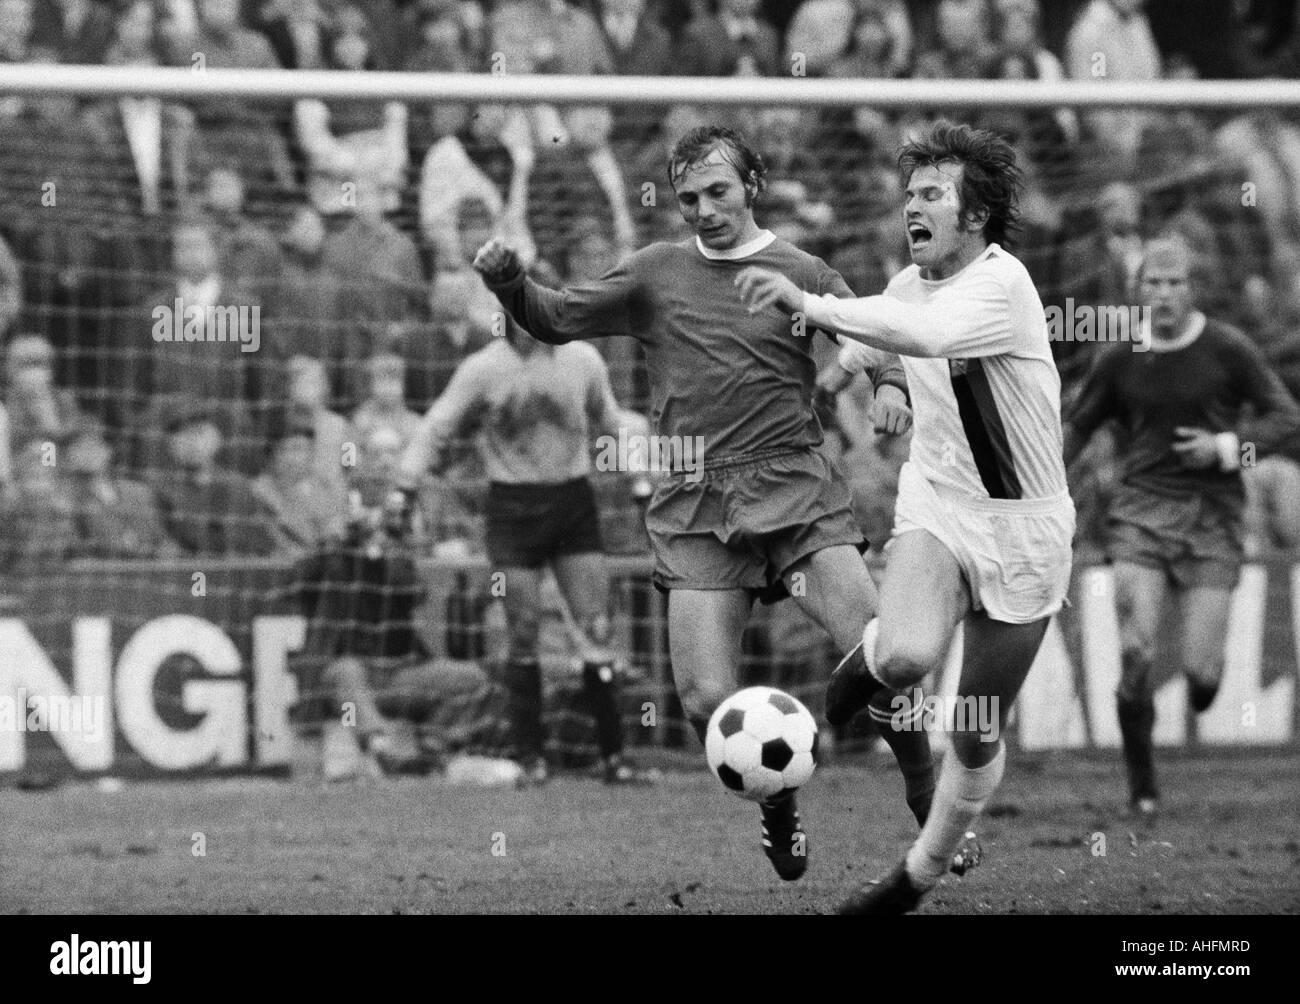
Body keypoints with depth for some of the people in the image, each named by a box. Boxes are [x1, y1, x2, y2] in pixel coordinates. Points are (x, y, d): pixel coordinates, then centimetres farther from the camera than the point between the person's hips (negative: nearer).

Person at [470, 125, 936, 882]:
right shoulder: (656, 274, 12)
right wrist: (509, 281, -1)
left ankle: (930, 803, 5)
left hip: (794, 486, -1)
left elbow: (880, 341, 12)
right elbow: (557, 320, 17)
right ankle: (779, 813, 19)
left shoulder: (802, 275, 8)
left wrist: (892, 386, -10)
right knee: (707, 700, -10)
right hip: (697, 506, 1)